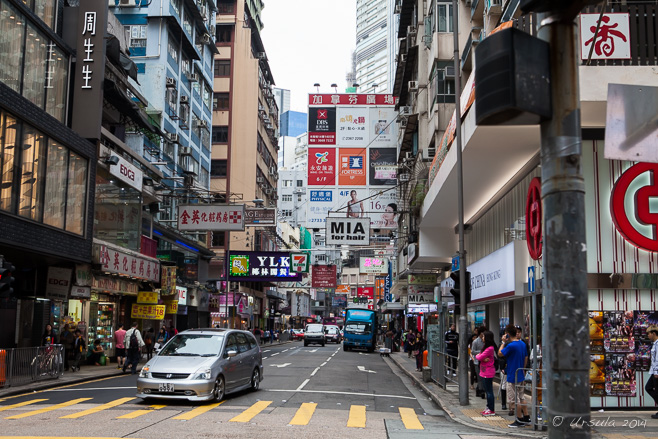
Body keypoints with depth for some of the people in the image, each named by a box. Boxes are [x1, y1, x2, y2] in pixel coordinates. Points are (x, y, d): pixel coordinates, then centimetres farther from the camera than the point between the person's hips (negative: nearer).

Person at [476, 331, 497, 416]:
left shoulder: (490, 348, -20)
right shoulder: (485, 346, 13)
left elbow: (479, 357, -20)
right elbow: (479, 357, 10)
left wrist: (477, 356, 2)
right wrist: (483, 358, -11)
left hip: (488, 373, -10)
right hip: (484, 372, 10)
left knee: (489, 391, -4)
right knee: (487, 391, 16)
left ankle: (492, 410, 2)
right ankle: (489, 408, 25)